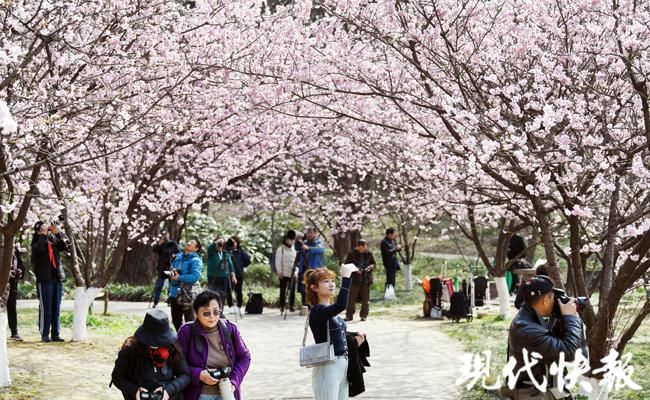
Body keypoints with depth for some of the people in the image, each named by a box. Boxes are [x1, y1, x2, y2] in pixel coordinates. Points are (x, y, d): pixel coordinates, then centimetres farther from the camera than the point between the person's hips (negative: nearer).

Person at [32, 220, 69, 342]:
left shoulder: (54, 241, 11)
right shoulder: (37, 242, -1)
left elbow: (66, 245, -1)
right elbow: (38, 248, -23)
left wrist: (58, 233, -10)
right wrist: (44, 234, -17)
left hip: (57, 278, 5)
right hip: (44, 279, -5)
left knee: (56, 309, 7)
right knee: (45, 309, -4)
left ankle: (56, 334, 11)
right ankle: (44, 335, 1)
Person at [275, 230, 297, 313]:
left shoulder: (294, 249, 15)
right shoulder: (280, 249, -2)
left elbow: (296, 261, 16)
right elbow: (278, 261, -5)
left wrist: (296, 271, 6)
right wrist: (280, 272, -9)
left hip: (292, 274, 4)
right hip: (284, 274, -4)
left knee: (292, 290, 0)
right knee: (283, 290, 2)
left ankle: (292, 305, 8)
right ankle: (282, 306, 7)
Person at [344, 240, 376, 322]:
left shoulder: (369, 254, 4)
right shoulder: (352, 254, -2)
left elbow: (373, 263, 14)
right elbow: (347, 265, 0)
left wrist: (371, 266, -9)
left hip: (366, 279, 2)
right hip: (355, 279, -2)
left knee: (365, 298, 5)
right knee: (352, 298, -4)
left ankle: (363, 315, 14)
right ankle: (349, 315, 3)